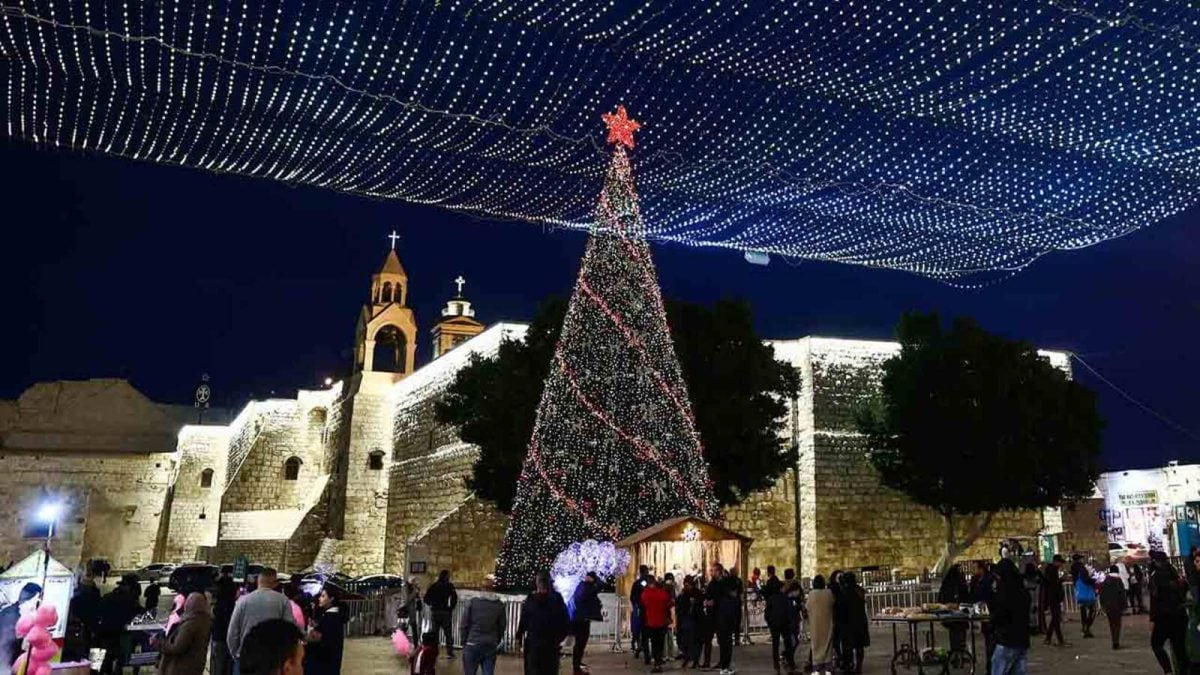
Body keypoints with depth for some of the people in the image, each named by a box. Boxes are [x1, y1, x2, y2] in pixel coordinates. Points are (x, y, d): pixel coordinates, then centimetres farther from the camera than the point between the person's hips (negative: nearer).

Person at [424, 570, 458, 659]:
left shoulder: (433, 586, 4)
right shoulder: (449, 586, -7)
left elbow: (426, 598, 2)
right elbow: (454, 598, -16)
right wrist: (451, 607, -1)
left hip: (434, 612, 3)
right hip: (445, 612, -3)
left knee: (434, 633, 13)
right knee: (448, 633, 6)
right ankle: (449, 652, 6)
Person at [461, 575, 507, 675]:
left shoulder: (472, 602, -6)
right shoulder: (500, 605, 1)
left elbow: (463, 625, -3)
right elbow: (502, 626, 7)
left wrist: (464, 642, 9)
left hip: (472, 645, -2)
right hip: (491, 646, 2)